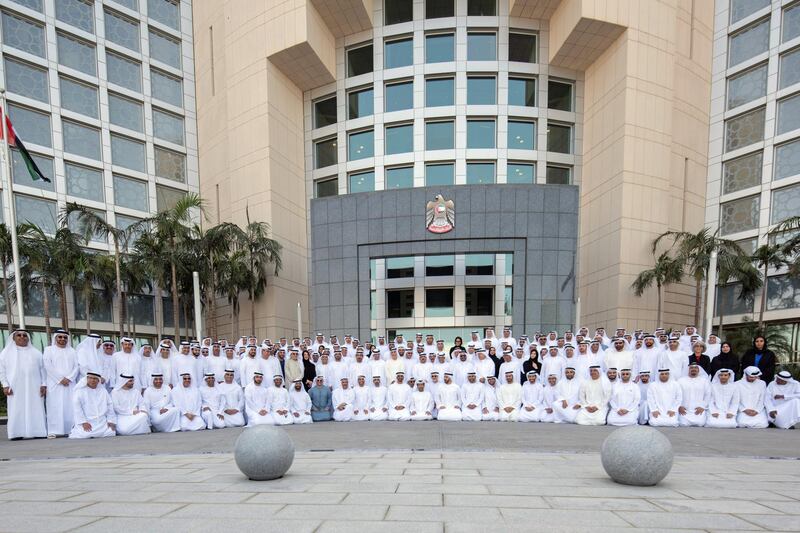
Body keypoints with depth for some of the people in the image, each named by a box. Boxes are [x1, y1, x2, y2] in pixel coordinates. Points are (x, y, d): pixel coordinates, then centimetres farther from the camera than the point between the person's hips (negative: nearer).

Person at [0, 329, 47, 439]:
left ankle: (37, 432, -3)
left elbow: (43, 370, 11)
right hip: (15, 389, -1)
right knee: (16, 411, -5)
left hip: (34, 388, 1)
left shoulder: (36, 353, 14)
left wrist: (44, 384, 1)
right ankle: (17, 433, -3)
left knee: (36, 410, -3)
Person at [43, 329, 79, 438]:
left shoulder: (72, 351, 17)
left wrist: (69, 378, -8)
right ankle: (53, 431, -6)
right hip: (55, 383, -2)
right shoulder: (49, 350, 9)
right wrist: (60, 379, -11)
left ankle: (70, 429, -1)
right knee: (55, 406, -7)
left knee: (70, 407, -3)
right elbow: (48, 366, -3)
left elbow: (76, 366, 8)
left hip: (70, 383, 2)